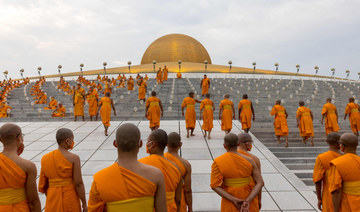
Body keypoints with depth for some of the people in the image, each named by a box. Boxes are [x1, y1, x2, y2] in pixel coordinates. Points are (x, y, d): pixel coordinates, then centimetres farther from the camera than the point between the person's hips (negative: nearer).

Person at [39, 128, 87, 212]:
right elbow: (78, 183, -14)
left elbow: (43, 185, 5)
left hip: (52, 199, 4)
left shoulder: (45, 158, 0)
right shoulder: (74, 158, -14)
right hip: (70, 198, -3)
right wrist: (84, 203, -6)